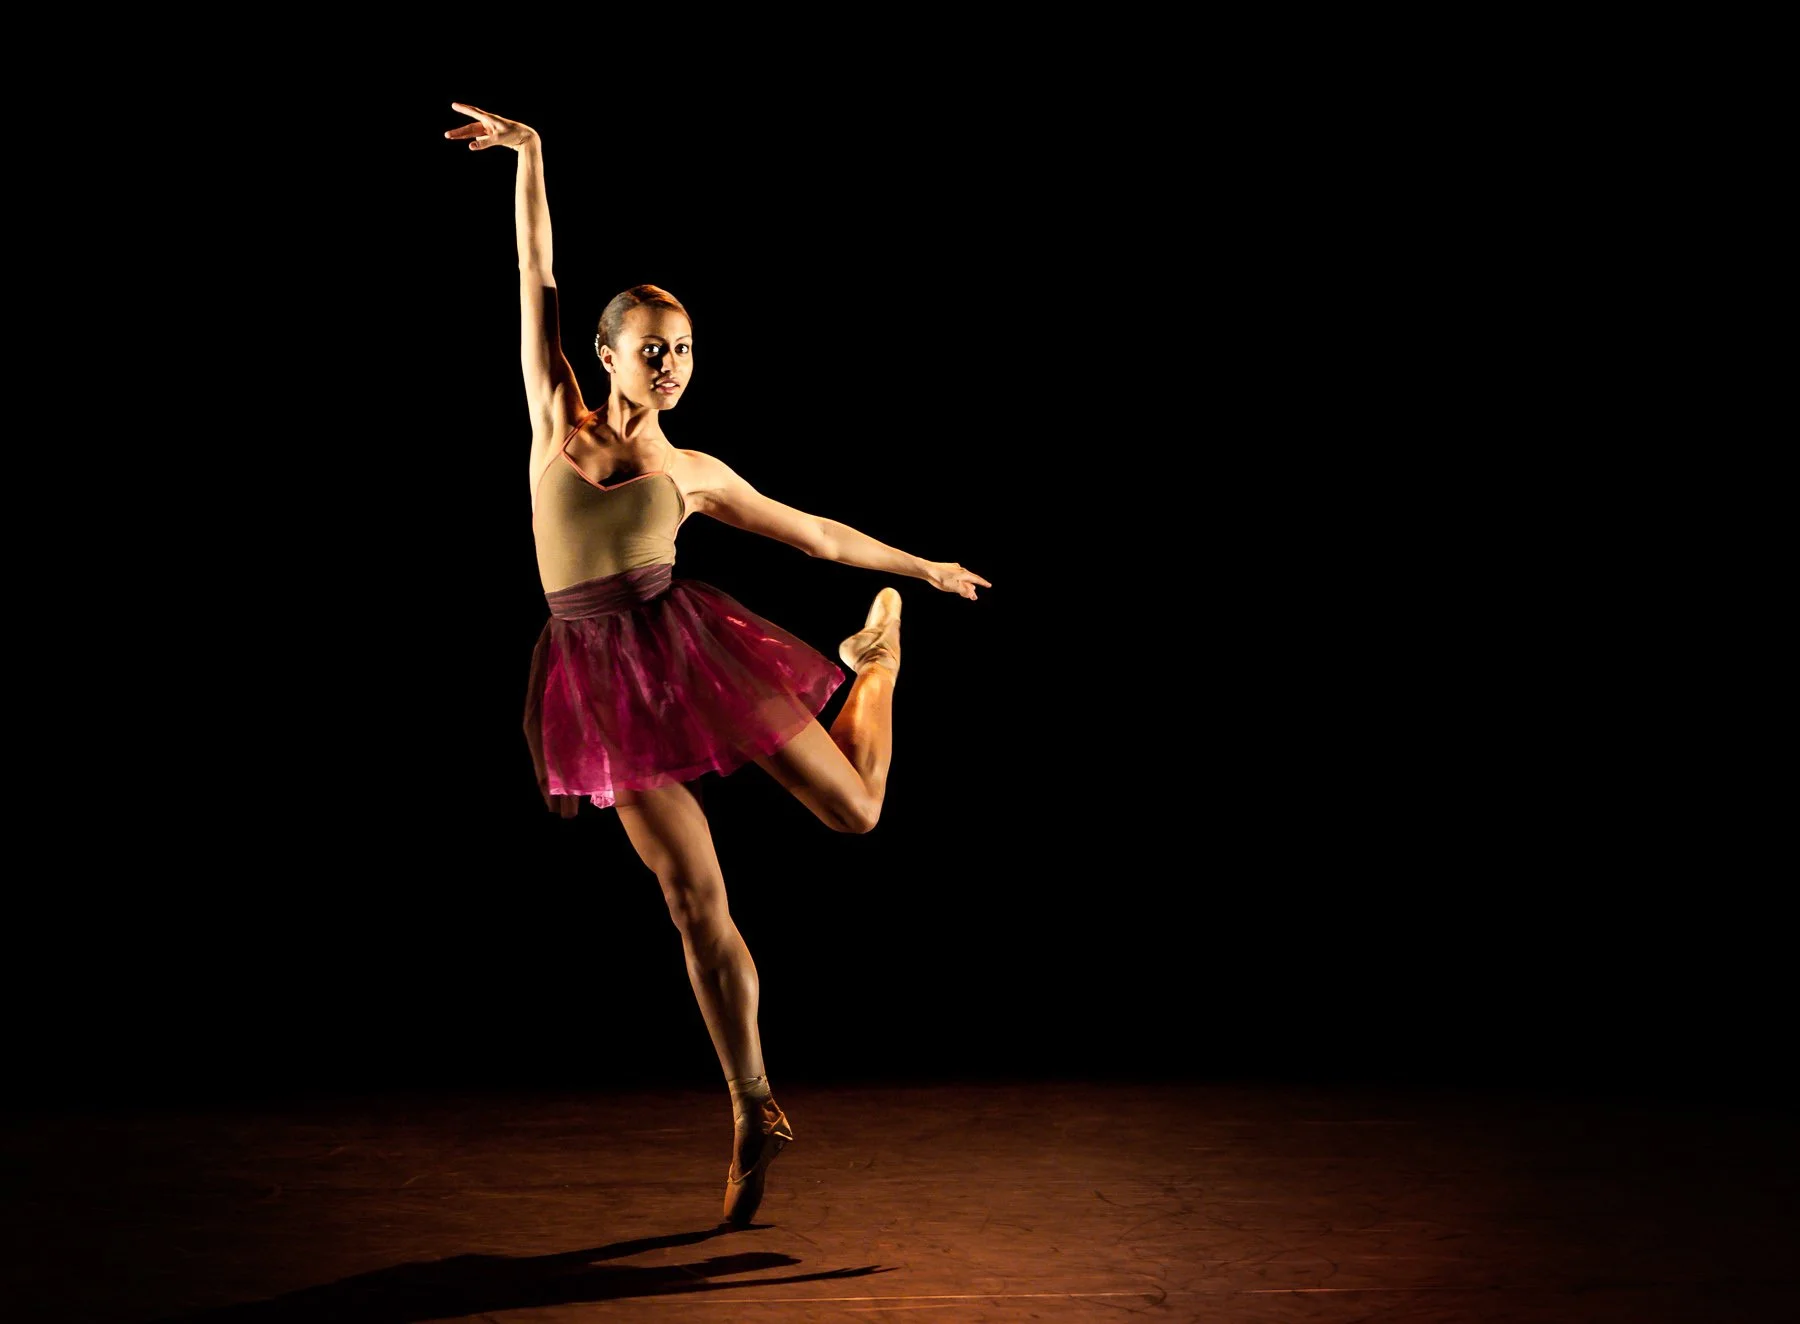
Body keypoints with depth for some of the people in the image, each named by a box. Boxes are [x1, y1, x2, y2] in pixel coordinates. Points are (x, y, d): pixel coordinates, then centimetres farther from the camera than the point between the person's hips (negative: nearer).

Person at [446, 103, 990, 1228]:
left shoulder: (693, 472, 8)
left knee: (856, 812, 4)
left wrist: (926, 566, 22)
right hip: (604, 679, 0)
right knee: (696, 900, -3)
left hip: (689, 648, 1)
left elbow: (818, 533, 18)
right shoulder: (558, 419, 7)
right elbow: (538, 285, 5)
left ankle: (880, 651, 37)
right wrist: (529, 154, 3)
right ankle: (754, 1113, 7)